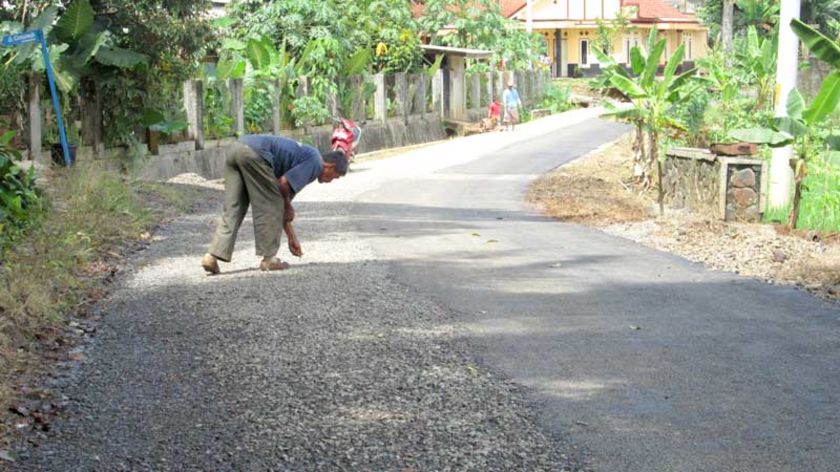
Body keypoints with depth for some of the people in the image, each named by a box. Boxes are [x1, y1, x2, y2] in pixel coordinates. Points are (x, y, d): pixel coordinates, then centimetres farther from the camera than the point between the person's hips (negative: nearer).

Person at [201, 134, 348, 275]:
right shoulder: (316, 162, 4)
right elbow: (283, 183, -8)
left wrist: (292, 237, 38)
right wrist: (288, 206, 12)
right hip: (254, 153, -9)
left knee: (232, 210, 10)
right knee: (271, 207, 4)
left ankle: (212, 256, 3)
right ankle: (269, 258, 8)